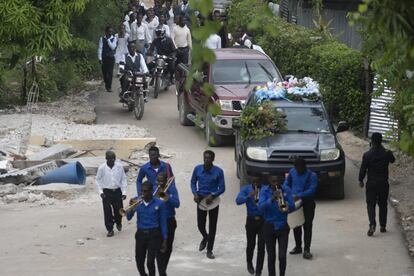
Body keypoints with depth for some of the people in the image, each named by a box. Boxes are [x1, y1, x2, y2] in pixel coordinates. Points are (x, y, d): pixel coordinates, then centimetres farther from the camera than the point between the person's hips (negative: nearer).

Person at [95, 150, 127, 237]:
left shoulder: (119, 166, -7)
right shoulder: (102, 167, -9)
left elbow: (123, 179, 2)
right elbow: (98, 180, 2)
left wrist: (124, 192, -1)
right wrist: (100, 191, -7)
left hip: (117, 191, 1)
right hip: (106, 192, -1)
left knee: (119, 209, 7)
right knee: (107, 211, -2)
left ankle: (118, 223, 39)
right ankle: (110, 230, 11)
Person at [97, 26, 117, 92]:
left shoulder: (114, 38, 1)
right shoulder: (102, 39, 1)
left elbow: (113, 47, -12)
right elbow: (100, 49, -1)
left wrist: (108, 40, -16)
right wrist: (100, 58, -6)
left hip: (111, 57, -1)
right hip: (104, 58, 1)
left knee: (110, 72, -7)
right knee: (104, 72, 8)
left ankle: (109, 87, -3)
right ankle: (106, 83, 32)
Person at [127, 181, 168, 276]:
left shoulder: (159, 203, -7)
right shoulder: (136, 201, -1)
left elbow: (163, 222, -2)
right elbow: (129, 218, -4)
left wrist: (164, 240, -2)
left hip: (154, 235, -3)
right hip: (140, 234, 3)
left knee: (150, 262, -13)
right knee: (139, 262, 8)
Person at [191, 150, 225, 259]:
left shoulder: (218, 171, -10)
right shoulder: (197, 169, -3)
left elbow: (222, 188, -6)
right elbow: (193, 182, 9)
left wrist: (212, 196, -21)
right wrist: (195, 193, -9)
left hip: (213, 200, -2)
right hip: (200, 199, 2)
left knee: (212, 226, 2)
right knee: (200, 224, 6)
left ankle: (209, 250, 12)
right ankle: (205, 238, 41)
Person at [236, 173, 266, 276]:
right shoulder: (246, 189, -2)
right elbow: (238, 201, -18)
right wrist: (248, 196, -34)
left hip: (263, 220, -1)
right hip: (251, 220, 1)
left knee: (261, 246, -4)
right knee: (251, 244, 11)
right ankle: (249, 263, 40)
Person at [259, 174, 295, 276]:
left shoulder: (286, 190, -2)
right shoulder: (264, 191, -6)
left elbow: (292, 206, -8)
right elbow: (261, 207, -20)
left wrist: (286, 205, -31)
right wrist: (272, 199, -35)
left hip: (283, 227, 0)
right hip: (269, 226, 0)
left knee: (282, 256, -5)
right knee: (271, 256, 7)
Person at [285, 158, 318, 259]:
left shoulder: (312, 176, -14)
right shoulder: (292, 172, 1)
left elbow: (312, 190, -22)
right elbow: (286, 183, 12)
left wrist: (299, 196, -31)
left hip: (307, 203, -5)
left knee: (307, 226, -5)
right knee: (296, 225, 12)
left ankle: (306, 250, -4)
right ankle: (298, 247, 26)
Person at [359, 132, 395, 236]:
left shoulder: (367, 155, -12)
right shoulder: (387, 153, -4)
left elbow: (363, 169, -7)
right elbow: (392, 160, 18)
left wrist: (361, 180, 7)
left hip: (371, 183, -2)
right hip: (384, 183, 2)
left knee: (371, 204, 2)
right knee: (383, 204, 15)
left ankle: (372, 224, -17)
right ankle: (383, 226, 19)